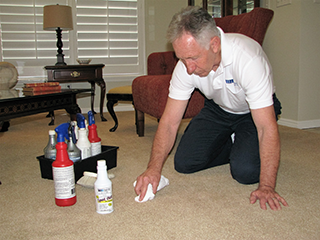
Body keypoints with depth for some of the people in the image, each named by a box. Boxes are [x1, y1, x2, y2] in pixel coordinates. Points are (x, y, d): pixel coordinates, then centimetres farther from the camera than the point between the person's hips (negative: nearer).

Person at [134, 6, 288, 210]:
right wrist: (154, 168, -32)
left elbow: (267, 127, -37)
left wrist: (267, 187, -40)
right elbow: (170, 121, -20)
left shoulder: (248, 58, -38)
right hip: (218, 109, 4)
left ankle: (244, 147, 9)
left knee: (246, 171, -25)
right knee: (184, 163, -8)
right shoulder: (187, 64, -23)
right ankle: (231, 146, 15)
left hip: (253, 112, -4)